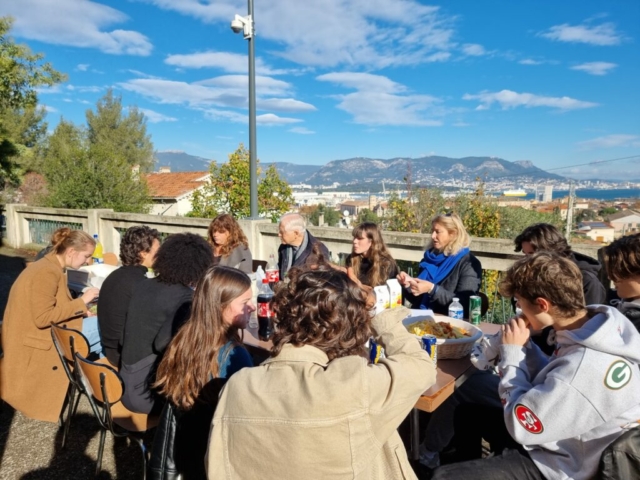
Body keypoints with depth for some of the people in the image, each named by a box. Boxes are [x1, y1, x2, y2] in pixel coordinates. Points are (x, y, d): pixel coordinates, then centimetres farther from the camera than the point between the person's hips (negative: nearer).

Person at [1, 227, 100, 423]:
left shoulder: (51, 267, 7)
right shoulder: (47, 273, -24)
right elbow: (42, 318, -28)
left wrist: (80, 311, 0)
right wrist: (82, 302, -23)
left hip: (45, 331, 10)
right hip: (35, 342, -10)